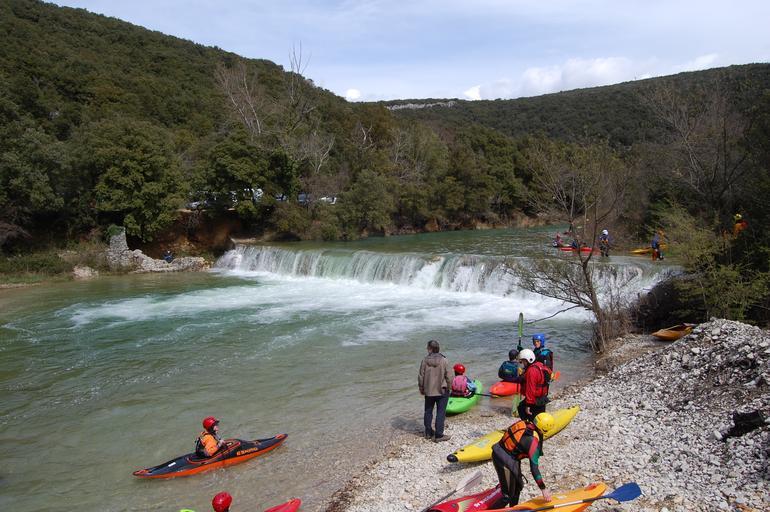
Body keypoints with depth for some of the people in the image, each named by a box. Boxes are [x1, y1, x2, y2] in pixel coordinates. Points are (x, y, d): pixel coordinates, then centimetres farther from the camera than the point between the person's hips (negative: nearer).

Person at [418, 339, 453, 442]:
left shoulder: (425, 361, -9)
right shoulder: (444, 361, -13)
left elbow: (421, 377, -3)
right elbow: (448, 377, -9)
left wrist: (421, 389, 11)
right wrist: (449, 388, 7)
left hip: (428, 391, 2)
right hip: (442, 391, -2)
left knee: (428, 411, 18)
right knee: (441, 413, 4)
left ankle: (428, 433, 28)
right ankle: (438, 435, 5)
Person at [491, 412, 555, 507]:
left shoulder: (525, 423, -5)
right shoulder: (533, 441, -26)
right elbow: (534, 468, -24)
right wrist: (543, 489, -18)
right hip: (504, 461, -9)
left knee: (518, 486, 24)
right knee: (508, 494, 1)